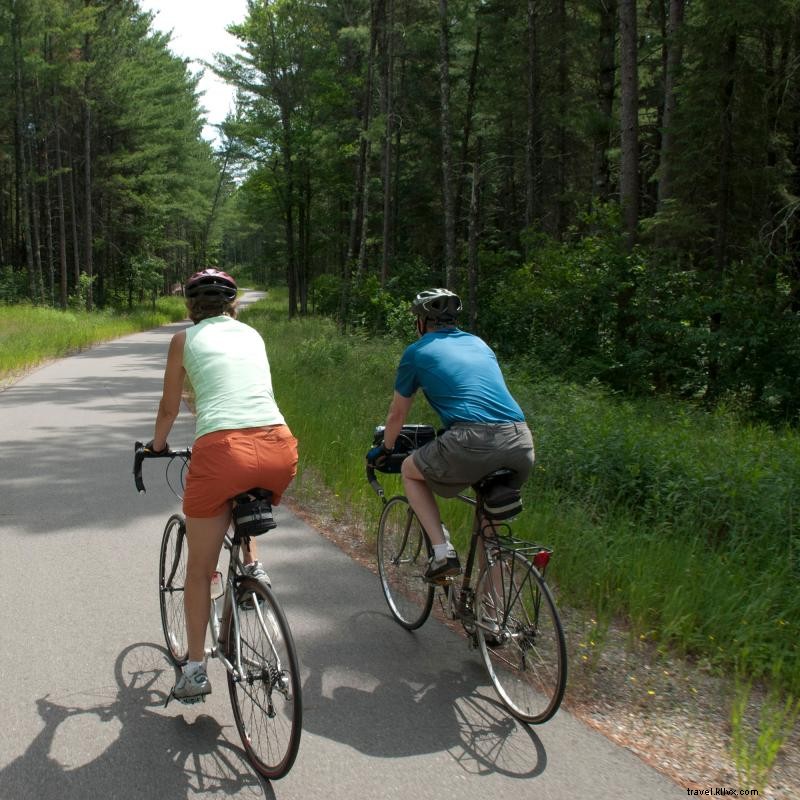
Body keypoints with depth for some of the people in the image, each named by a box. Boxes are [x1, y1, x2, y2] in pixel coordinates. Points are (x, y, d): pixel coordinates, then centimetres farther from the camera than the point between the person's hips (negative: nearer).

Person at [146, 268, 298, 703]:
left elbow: (168, 409, 22)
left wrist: (157, 445, 42)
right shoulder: (252, 335, 24)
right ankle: (251, 564, 24)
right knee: (249, 501, 42)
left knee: (200, 569, 14)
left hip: (222, 449, -3)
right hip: (280, 447, 4)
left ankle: (195, 669, 17)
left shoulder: (185, 339, 14)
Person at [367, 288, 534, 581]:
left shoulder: (418, 351, 15)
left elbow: (397, 414, 25)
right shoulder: (479, 343, 28)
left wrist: (384, 450, 43)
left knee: (410, 471, 23)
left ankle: (442, 552, 10)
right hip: (522, 444, 5)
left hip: (472, 440, -5)